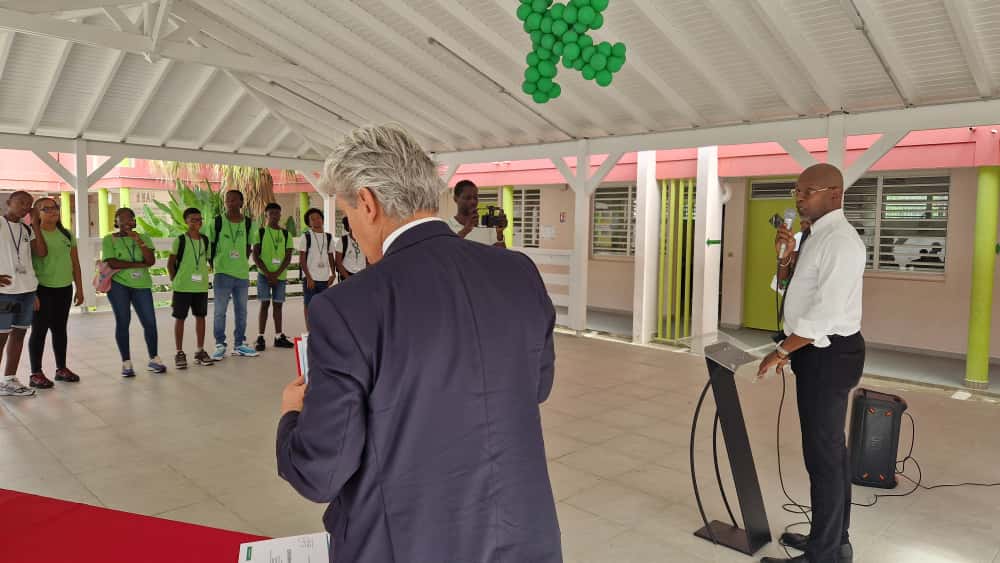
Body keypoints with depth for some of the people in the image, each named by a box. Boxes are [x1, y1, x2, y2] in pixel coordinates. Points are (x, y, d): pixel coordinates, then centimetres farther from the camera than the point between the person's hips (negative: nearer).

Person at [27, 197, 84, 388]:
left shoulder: (67, 234, 10)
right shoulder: (32, 234, -7)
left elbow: (75, 263, 12)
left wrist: (79, 289, 10)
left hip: (64, 288, 5)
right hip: (42, 289, -5)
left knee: (60, 329, 12)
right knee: (40, 330, 1)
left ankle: (61, 368, 22)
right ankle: (36, 374, 8)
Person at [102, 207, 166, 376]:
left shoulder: (144, 238, 9)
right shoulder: (109, 239, 3)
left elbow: (151, 261, -3)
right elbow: (112, 263, -11)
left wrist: (138, 240, -11)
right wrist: (139, 264, -9)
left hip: (142, 285, 2)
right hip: (118, 284, -2)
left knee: (149, 322, -2)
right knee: (123, 322, -3)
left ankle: (154, 360, 13)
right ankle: (126, 363, 8)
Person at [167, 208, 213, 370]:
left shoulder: (205, 240, 5)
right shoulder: (180, 240, -5)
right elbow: (170, 264, 0)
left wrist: (203, 276, 8)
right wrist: (175, 280, -2)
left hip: (202, 286, 4)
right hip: (182, 287, -4)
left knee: (200, 316, 9)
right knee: (180, 318, 4)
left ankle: (200, 351, 20)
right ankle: (180, 353, 13)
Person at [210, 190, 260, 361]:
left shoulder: (248, 223, 2)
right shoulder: (217, 222, -5)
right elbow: (210, 246, 3)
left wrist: (242, 262, 6)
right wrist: (214, 265, 0)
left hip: (242, 273, 3)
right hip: (222, 274, -3)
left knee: (241, 311, 11)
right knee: (220, 311, 2)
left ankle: (239, 344, 23)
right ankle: (220, 345, 12)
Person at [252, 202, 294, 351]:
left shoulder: (286, 234, 8)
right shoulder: (260, 232, 1)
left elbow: (288, 256, 2)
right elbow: (255, 256, -4)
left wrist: (277, 273, -11)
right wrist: (267, 273, -13)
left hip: (280, 275, 2)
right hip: (264, 275, -2)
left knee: (278, 305, 7)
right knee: (264, 304, -4)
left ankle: (278, 336, 12)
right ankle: (260, 338, 0)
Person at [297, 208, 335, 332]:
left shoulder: (328, 237, 11)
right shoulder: (306, 237, -1)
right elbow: (302, 260, -4)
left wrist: (333, 274, 2)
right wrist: (309, 278, -11)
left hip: (325, 278, 4)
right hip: (311, 278, -3)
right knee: (309, 305, 0)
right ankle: (309, 331, 6)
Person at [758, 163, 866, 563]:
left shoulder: (840, 241, -19)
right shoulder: (814, 237, 11)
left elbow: (826, 311, -24)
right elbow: (787, 286, 18)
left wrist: (782, 351, -17)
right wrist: (785, 256, -1)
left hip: (827, 355, -10)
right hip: (819, 354, 10)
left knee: (823, 454, -1)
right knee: (831, 449, 19)